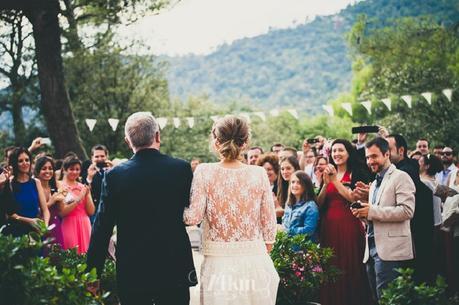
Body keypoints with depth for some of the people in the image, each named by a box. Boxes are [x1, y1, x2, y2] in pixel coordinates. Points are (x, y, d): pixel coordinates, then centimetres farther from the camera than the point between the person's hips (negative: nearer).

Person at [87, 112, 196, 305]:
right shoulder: (182, 168, -6)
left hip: (131, 273, 0)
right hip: (175, 268, 0)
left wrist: (94, 273, 4)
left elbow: (102, 228, -3)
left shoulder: (114, 175, -6)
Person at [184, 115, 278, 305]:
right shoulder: (259, 174, -3)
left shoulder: (205, 172, -7)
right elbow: (269, 221, 2)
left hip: (219, 262, -1)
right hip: (255, 259, 2)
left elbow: (193, 218, -10)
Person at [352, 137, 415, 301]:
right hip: (372, 250, 9)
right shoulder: (375, 183, 23)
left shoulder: (401, 177, -5)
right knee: (376, 299, 11)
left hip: (390, 251, -9)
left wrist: (372, 211, -17)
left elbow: (407, 211, -17)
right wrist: (363, 214, 6)